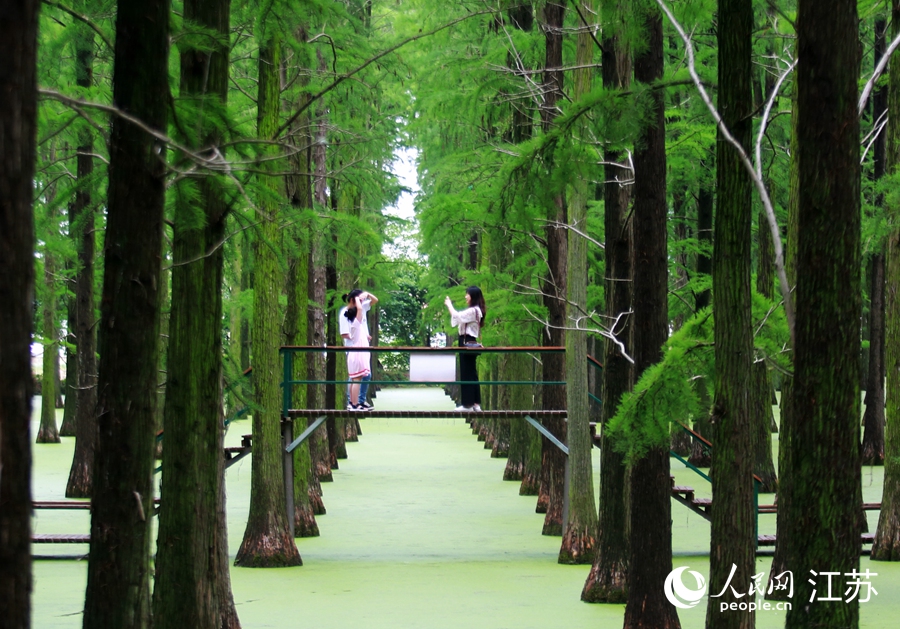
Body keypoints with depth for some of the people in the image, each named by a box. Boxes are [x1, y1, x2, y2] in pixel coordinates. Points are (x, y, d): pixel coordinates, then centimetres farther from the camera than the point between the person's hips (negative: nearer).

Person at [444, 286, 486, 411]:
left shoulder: (473, 311, -15)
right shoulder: (474, 310, 17)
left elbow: (457, 316, -21)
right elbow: (459, 318, 15)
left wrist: (449, 305, -6)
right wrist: (449, 306, 8)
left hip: (468, 343, -10)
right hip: (468, 342, 10)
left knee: (466, 373, -7)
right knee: (471, 373, 10)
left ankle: (468, 403, -6)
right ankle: (476, 403, 11)